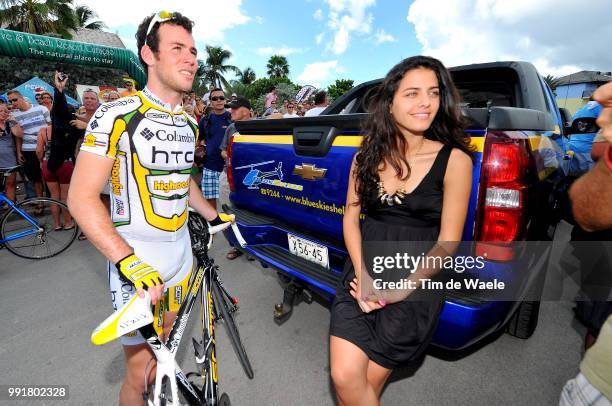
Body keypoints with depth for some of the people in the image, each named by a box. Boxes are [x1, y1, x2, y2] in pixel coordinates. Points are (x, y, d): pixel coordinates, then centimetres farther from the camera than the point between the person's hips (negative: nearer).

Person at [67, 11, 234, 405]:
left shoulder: (189, 123, 7)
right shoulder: (117, 114, -14)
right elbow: (82, 197, -18)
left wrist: (214, 217, 19)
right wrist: (130, 262, -28)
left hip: (181, 255, 6)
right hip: (136, 263, -6)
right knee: (139, 369, 8)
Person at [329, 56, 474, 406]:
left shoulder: (454, 160, -8)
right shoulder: (367, 156, 2)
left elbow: (447, 243, -8)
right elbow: (351, 217, 5)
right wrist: (362, 274, -9)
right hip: (361, 274, 3)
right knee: (345, 377, -6)